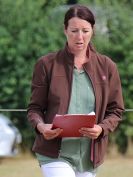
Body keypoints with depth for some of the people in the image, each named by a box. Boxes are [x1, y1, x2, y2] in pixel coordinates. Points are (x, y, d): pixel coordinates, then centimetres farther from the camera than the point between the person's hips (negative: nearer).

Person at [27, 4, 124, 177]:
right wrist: (41, 126, -18)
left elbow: (115, 111, 8)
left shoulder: (106, 66, 6)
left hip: (89, 156, 3)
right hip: (55, 154, -3)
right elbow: (34, 108, 5)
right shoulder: (46, 64, 1)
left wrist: (102, 129, -13)